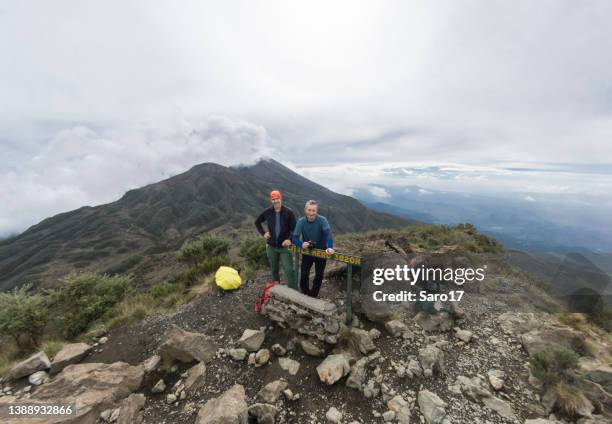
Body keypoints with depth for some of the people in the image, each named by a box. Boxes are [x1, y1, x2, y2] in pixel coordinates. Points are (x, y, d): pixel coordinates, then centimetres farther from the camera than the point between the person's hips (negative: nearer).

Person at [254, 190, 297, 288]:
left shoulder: (289, 212, -11)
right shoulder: (267, 212, -3)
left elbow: (294, 229, -10)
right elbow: (257, 222, 14)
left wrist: (290, 239, -26)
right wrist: (263, 233, 2)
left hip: (285, 246, -3)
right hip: (271, 246, 3)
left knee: (289, 270, -9)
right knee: (274, 270, 18)